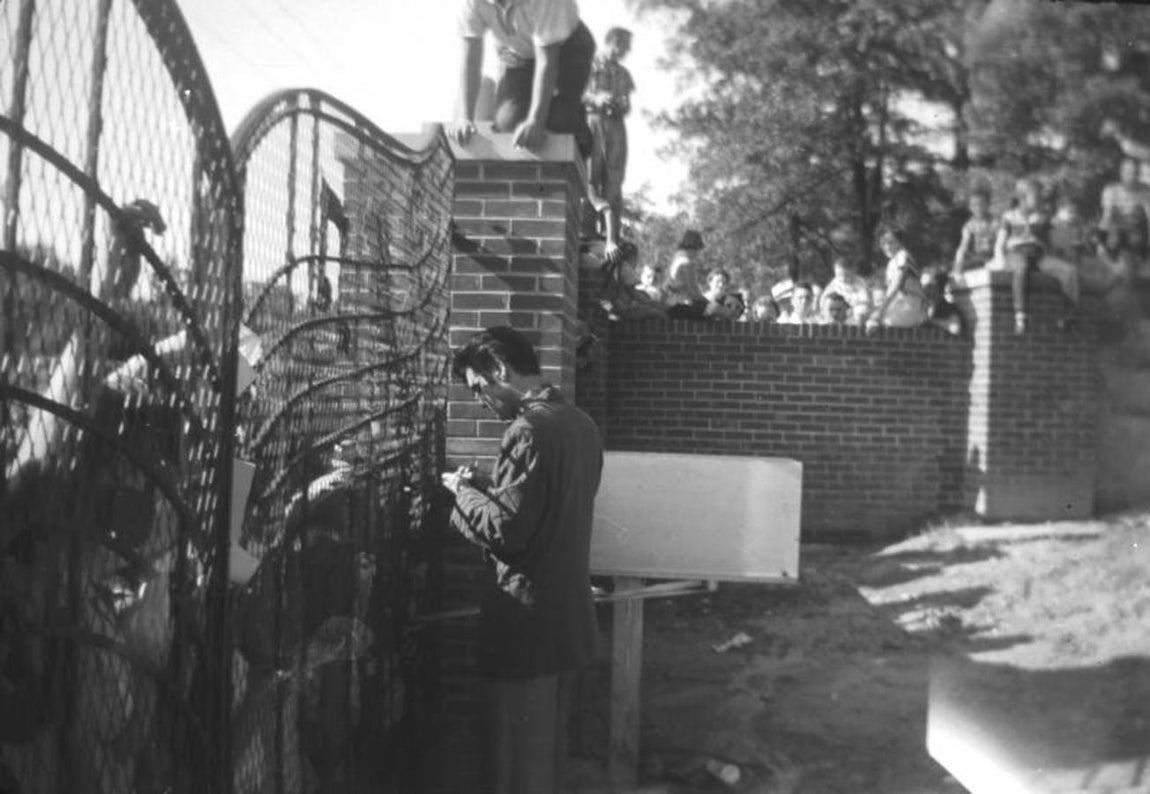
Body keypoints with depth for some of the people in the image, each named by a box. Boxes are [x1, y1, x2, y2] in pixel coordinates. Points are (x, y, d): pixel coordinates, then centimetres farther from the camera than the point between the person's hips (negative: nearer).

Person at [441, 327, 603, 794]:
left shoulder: (528, 430, -20)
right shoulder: (581, 424, 8)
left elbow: (506, 531, -22)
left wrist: (465, 491, -6)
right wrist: (487, 487, 10)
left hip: (528, 619, -9)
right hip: (569, 615, 9)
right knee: (548, 745, 21)